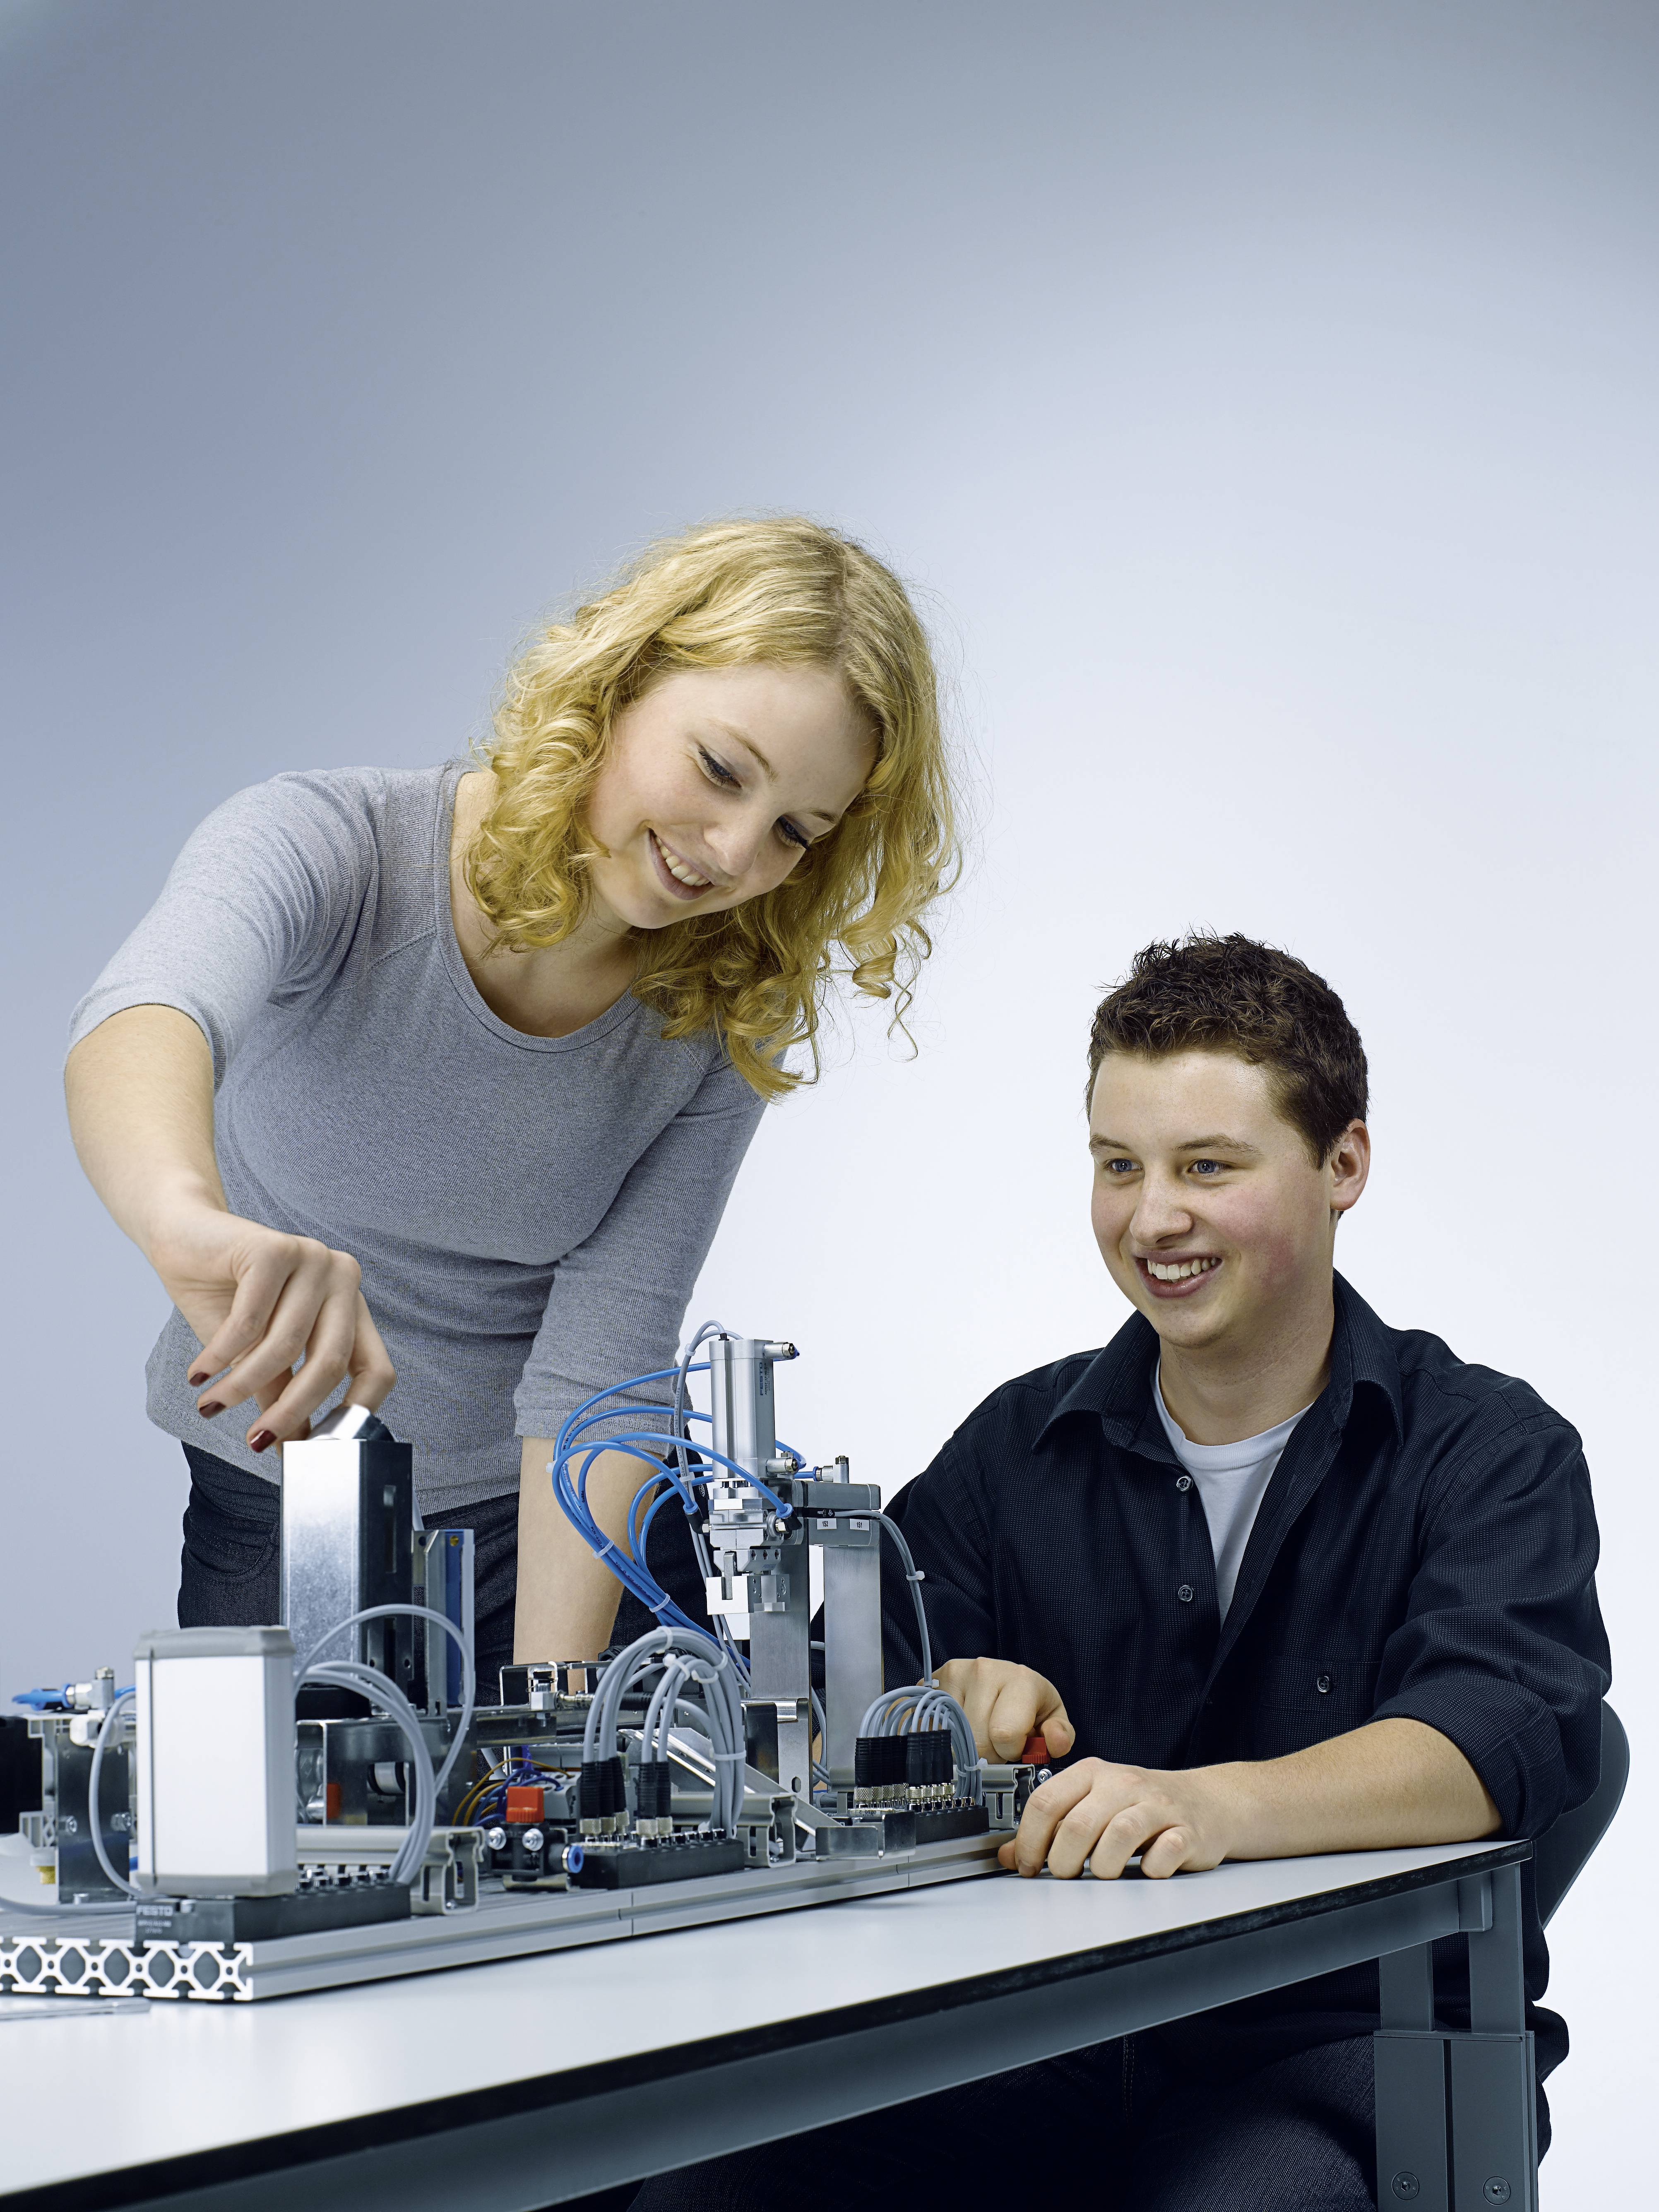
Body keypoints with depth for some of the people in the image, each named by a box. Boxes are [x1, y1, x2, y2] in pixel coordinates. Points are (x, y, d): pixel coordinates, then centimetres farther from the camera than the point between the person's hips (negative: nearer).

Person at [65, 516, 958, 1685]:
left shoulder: (724, 1019, -13)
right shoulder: (331, 844, -22)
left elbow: (600, 1359, -17)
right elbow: (142, 1019, -44)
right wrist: (192, 1221, -67)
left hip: (567, 1527, 2)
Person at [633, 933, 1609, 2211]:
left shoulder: (1488, 1450, 2)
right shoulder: (1018, 1447, 14)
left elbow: (1505, 1735, -17)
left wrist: (1210, 1804, -35)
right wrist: (938, 1716, -14)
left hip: (1344, 2046, -3)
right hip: (1045, 2046, 3)